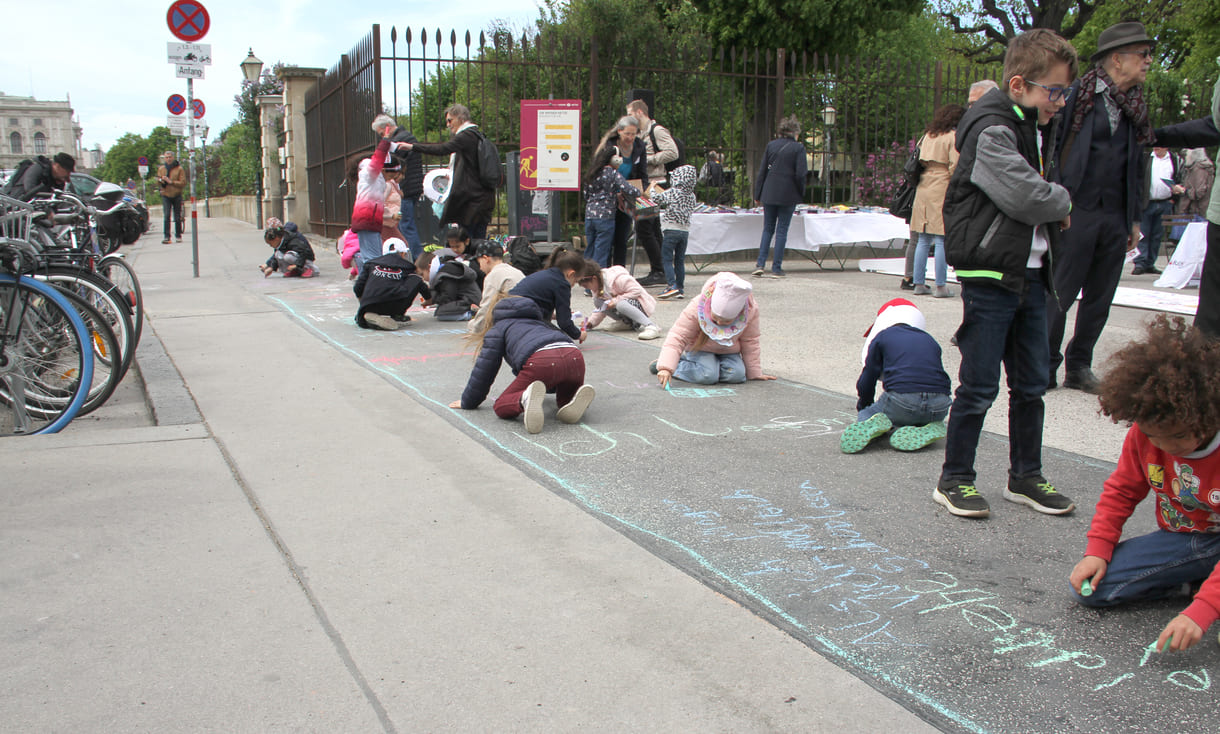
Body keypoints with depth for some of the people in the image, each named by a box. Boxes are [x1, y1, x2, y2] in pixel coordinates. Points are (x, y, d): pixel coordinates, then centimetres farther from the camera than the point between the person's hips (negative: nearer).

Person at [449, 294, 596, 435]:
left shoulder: (496, 329, 28)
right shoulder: (539, 321, 44)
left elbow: (484, 369, 23)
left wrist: (468, 402, 35)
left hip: (541, 361, -5)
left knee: (501, 407, 10)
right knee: (566, 399, 32)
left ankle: (526, 399, -25)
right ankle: (575, 402, -7)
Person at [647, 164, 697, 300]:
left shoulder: (672, 192, -11)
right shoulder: (692, 195, 7)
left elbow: (656, 198, -10)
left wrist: (652, 188, 11)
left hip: (671, 229, -6)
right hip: (685, 231, 6)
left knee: (667, 259, -4)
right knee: (680, 260, 10)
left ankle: (672, 286, -16)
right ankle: (681, 289, 10)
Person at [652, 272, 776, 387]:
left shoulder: (750, 311, -23)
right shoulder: (696, 308, -30)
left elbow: (750, 342, -8)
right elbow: (677, 337, -29)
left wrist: (755, 372, -1)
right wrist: (666, 368, -40)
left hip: (729, 351, 4)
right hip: (700, 348, -3)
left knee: (737, 375, -24)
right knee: (707, 376, -30)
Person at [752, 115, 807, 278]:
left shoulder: (771, 145, 4)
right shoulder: (798, 148, -6)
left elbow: (762, 171, 5)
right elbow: (800, 174, -11)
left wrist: (757, 195, 9)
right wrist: (801, 193, 3)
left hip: (769, 194, 3)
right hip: (788, 195, -3)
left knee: (767, 229, 12)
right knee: (782, 231, 4)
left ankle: (760, 264, 1)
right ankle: (776, 268, 5)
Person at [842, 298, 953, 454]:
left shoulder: (882, 337, 16)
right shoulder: (930, 340, 27)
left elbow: (867, 382, 16)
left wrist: (863, 406, 35)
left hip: (902, 401, -3)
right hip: (938, 408, 4)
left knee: (865, 414, 23)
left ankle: (875, 424, -14)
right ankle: (929, 429, 0)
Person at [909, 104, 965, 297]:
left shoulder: (929, 135, 15)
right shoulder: (953, 137, -5)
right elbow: (955, 167, -11)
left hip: (923, 187, 6)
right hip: (942, 189, -6)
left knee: (923, 240, 9)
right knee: (941, 240, -5)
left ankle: (919, 283, 11)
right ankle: (941, 287, -4)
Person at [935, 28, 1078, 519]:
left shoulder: (1038, 128, 15)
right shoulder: (991, 130, -15)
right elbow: (1026, 198, -23)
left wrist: (1054, 208, 3)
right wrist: (1064, 202, -3)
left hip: (1030, 273, 9)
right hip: (990, 274, -9)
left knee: (1032, 383, 13)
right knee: (979, 386, -2)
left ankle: (1025, 477, 26)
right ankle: (954, 480, 11)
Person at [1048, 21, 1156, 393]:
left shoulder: (1135, 106, 14)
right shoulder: (1077, 94, -5)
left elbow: (1136, 164, 19)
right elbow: (1051, 149, -7)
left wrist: (1135, 217, 16)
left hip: (1115, 218, 6)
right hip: (1076, 211, -6)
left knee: (1099, 299, 9)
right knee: (1058, 296, -1)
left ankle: (1079, 367, 20)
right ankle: (1046, 367, 11)